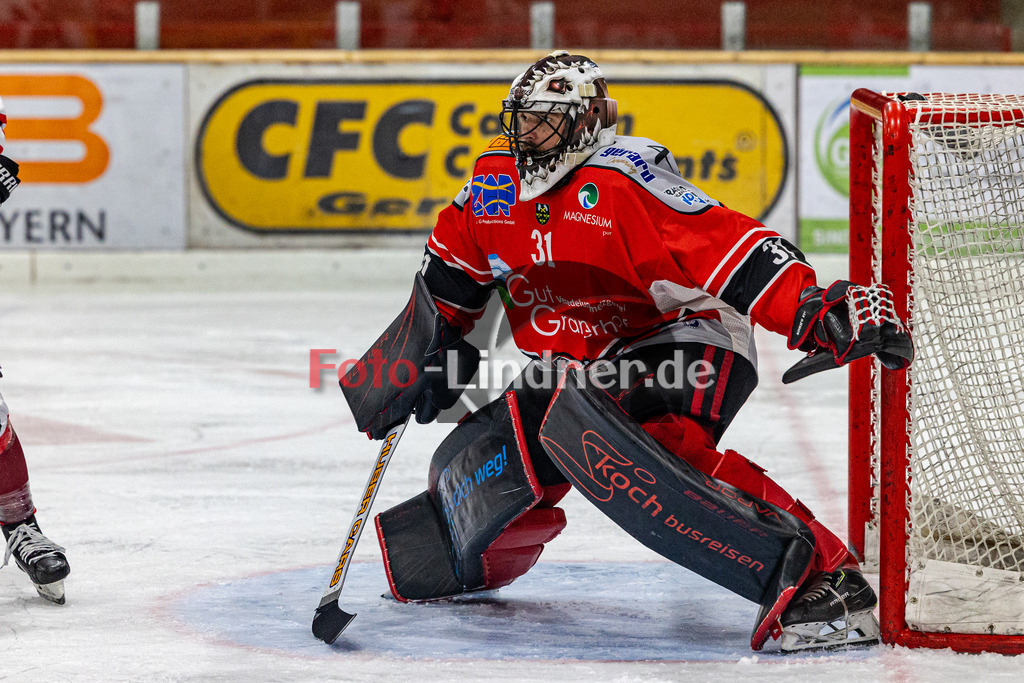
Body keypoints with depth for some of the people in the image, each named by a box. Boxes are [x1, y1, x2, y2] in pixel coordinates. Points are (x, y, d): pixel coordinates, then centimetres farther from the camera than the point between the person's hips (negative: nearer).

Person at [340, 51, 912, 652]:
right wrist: (435, 342, 21)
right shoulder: (496, 183, 3)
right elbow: (455, 264, 23)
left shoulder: (621, 184, -21)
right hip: (579, 370, 8)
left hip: (686, 350, -8)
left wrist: (820, 310, -41)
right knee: (473, 464, 3)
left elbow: (730, 250, -30)